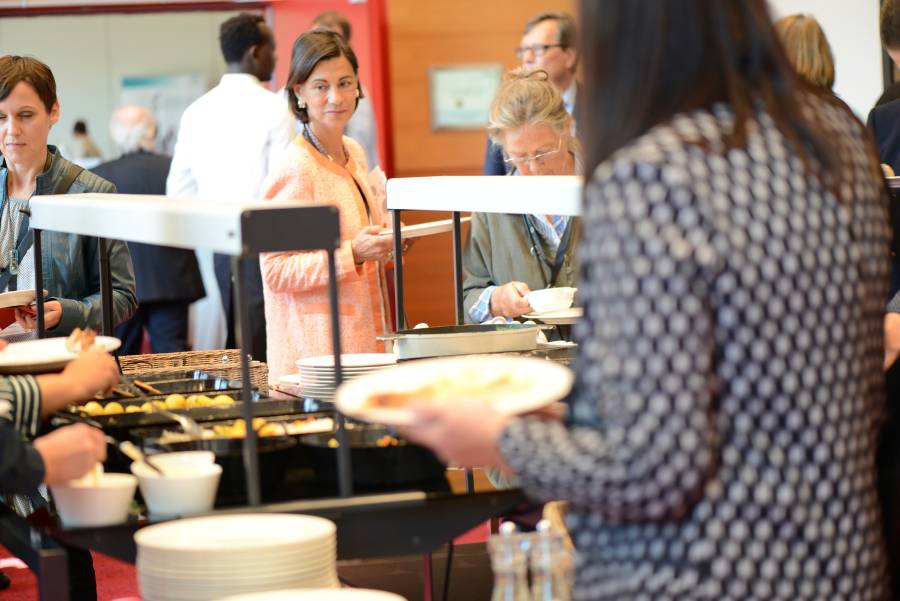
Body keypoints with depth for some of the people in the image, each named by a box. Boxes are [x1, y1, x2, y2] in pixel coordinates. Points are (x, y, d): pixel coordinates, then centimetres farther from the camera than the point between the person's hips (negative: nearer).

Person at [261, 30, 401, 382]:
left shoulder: (355, 154, 10)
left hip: (362, 340, 7)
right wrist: (352, 253, -24)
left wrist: (385, 244, 5)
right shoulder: (295, 169, -13)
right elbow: (276, 270, -17)